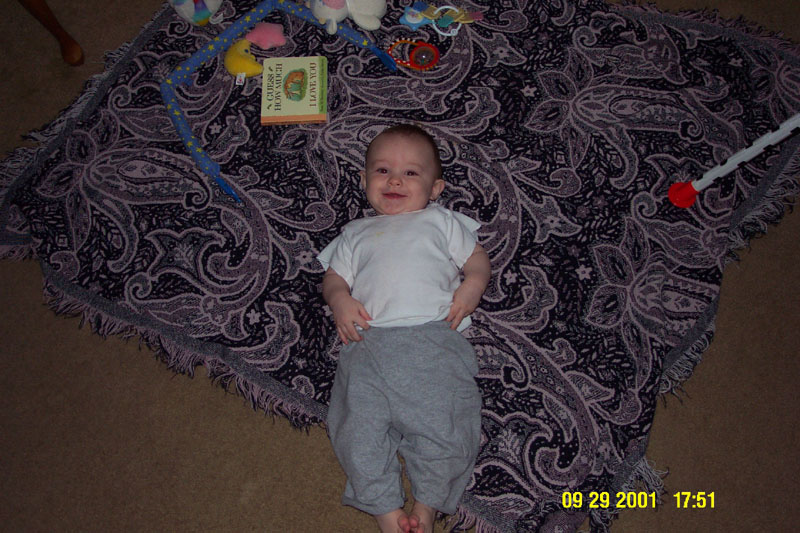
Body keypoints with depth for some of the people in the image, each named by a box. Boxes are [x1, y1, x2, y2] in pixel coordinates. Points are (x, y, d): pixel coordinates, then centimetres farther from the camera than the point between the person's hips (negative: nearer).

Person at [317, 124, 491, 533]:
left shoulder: (441, 222, 24)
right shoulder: (356, 234, 29)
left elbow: (478, 261, 21)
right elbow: (334, 276, 24)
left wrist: (471, 287, -1)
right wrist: (339, 300, 1)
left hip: (432, 335, -1)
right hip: (369, 340, 2)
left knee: (444, 425, -17)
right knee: (358, 426, -16)